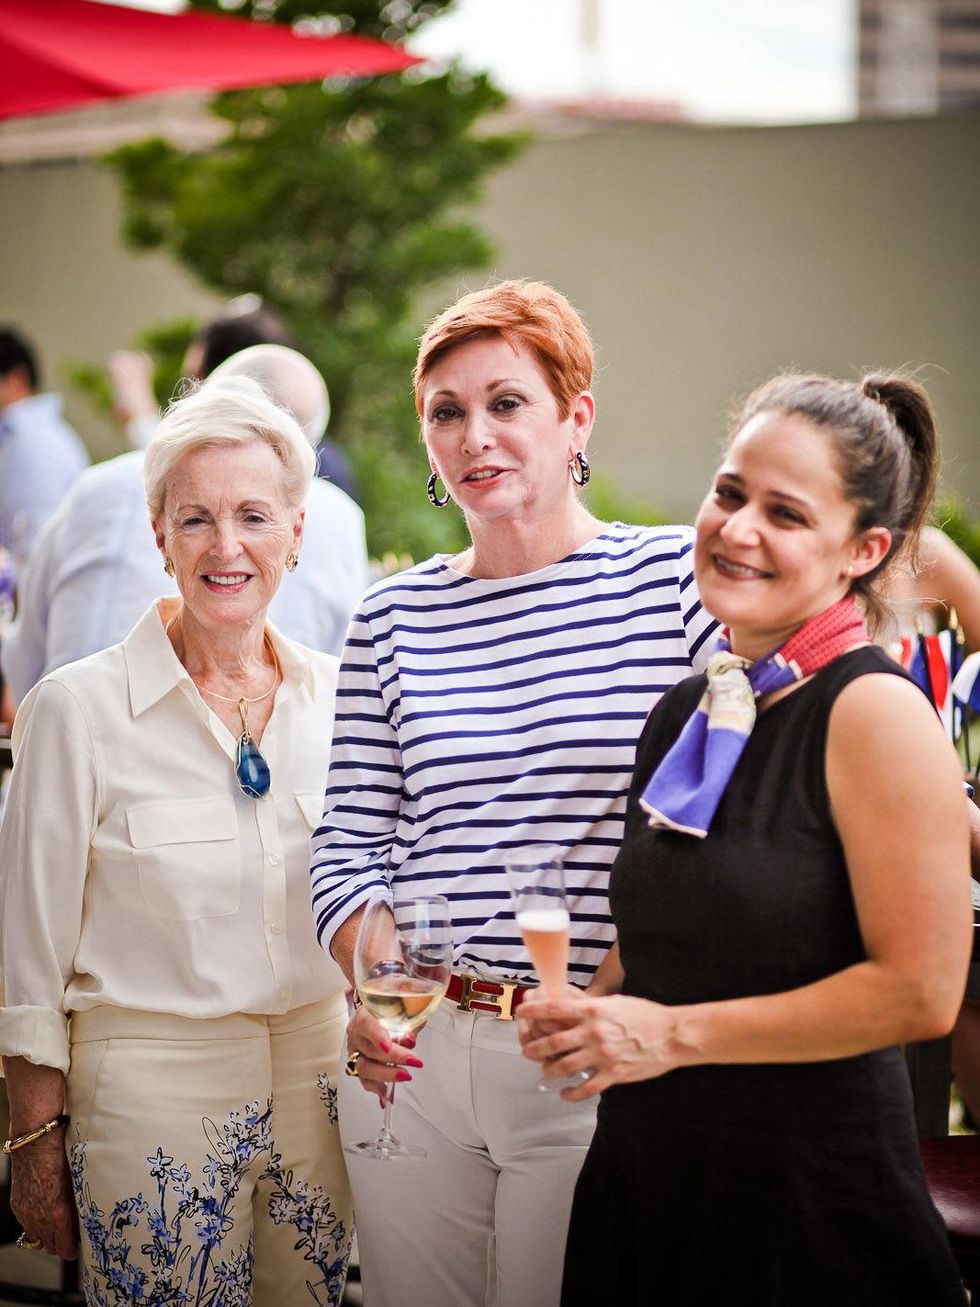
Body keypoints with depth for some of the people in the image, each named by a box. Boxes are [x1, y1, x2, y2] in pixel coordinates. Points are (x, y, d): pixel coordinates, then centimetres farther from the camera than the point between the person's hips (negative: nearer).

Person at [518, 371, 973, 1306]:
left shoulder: (874, 712, -14)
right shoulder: (685, 712, 8)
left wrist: (674, 1033, -14)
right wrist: (594, 1011, 1)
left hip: (807, 1202, -7)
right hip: (644, 1182, 7)